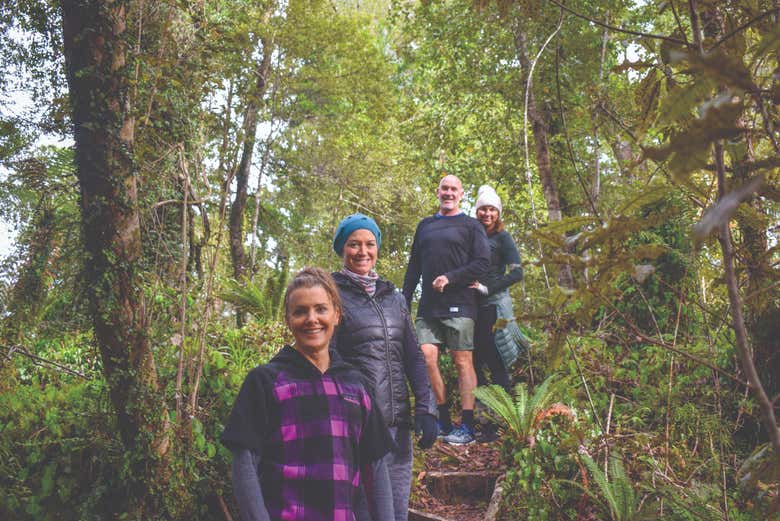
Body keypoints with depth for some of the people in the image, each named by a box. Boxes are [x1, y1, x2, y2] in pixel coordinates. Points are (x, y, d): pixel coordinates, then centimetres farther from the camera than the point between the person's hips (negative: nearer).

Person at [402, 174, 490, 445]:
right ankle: (443, 420, 8)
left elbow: (483, 262, -5)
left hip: (459, 304, -4)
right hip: (428, 306, 4)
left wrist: (450, 278, -14)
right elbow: (414, 266, 20)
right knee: (425, 357, -5)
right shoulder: (424, 226, 19)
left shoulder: (471, 225, 5)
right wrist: (404, 301, 12)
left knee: (463, 362, -3)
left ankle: (467, 426, 2)